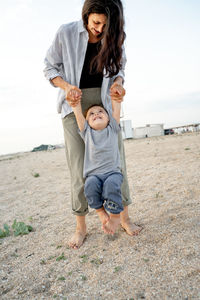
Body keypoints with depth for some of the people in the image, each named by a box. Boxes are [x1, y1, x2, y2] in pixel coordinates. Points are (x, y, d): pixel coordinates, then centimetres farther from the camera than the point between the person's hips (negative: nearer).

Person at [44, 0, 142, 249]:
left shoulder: (114, 38, 5)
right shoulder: (66, 33, -4)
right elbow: (50, 68, 2)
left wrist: (117, 84, -9)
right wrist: (67, 86, -17)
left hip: (105, 103, 3)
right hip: (75, 104, -2)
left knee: (116, 161, -1)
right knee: (78, 168, -5)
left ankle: (124, 217, 15)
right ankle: (80, 227, 10)